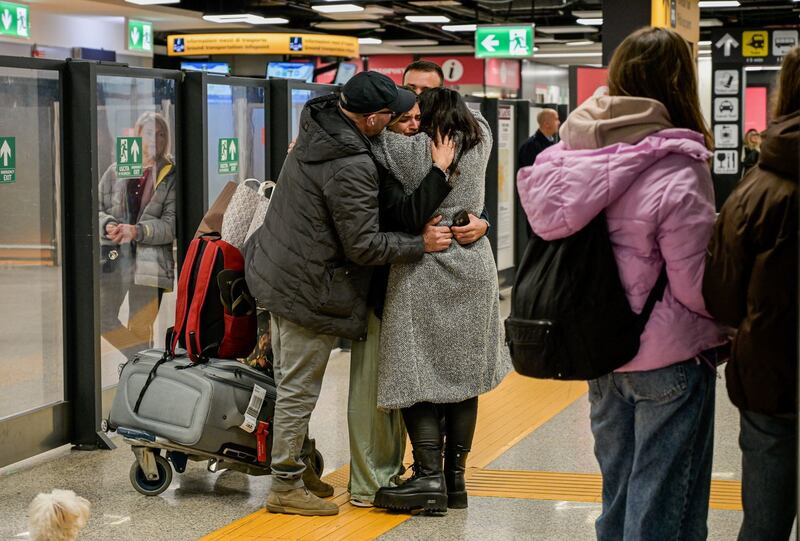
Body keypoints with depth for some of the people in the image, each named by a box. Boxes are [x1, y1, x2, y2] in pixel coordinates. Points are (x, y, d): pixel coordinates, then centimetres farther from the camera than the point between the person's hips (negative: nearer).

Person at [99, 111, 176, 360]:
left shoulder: (171, 176, -1)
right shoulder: (116, 171, 9)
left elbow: (171, 225, -6)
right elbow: (96, 208, 12)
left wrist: (137, 231, -19)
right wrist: (108, 225, -9)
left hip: (149, 261, -4)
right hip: (114, 256, 4)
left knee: (140, 329, -1)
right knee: (103, 320, 6)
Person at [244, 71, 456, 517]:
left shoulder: (317, 127, 0)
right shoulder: (352, 169, -26)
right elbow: (364, 246, -22)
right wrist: (421, 244, -10)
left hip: (277, 273, 10)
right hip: (309, 291, -9)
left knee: (292, 383, 19)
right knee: (300, 390, 1)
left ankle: (297, 467, 33)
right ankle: (286, 487, 11)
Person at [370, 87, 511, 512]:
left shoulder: (412, 151, -10)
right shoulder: (479, 144, 4)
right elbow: (475, 120, 24)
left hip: (423, 274, -5)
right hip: (474, 272, 5)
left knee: (418, 375, -1)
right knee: (462, 373, 11)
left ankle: (430, 477, -8)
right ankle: (456, 477, 15)